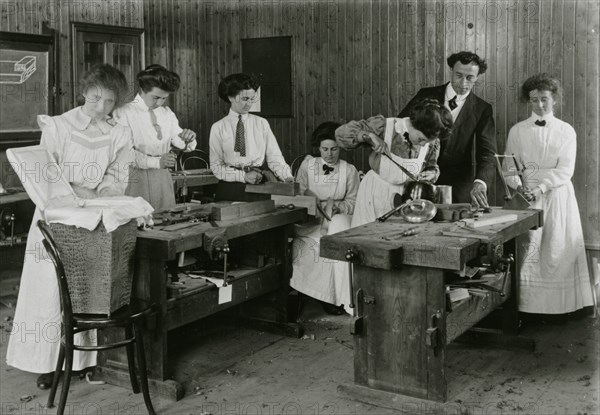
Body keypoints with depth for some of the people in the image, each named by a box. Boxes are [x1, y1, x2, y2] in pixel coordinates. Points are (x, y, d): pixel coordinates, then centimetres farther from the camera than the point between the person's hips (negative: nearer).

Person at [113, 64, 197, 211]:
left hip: (163, 178, 5)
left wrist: (188, 139, -14)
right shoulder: (124, 112, -6)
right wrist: (156, 162, -25)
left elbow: (183, 145, 10)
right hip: (135, 178, -5)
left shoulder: (167, 114, 12)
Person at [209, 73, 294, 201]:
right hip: (230, 188, -1)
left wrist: (287, 176, -12)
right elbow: (216, 166, 4)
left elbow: (274, 157, 7)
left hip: (260, 185, 1)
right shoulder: (218, 128, 8)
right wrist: (243, 176, -10)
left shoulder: (261, 123, 12)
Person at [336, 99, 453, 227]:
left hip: (406, 195, 2)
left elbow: (432, 166, 11)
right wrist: (369, 136, -31)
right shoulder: (385, 127, -19)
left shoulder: (432, 141, -9)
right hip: (376, 194, -2)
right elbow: (341, 133, -16)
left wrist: (432, 173, -12)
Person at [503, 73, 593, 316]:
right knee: (527, 250, -6)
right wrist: (519, 186, -17)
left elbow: (565, 170, -4)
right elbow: (509, 166, 3)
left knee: (560, 249, -1)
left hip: (557, 195, 0)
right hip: (527, 196, 0)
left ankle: (560, 305, 7)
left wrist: (541, 187, -17)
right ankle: (527, 305, -1)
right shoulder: (517, 131, 8)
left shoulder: (566, 131, 6)